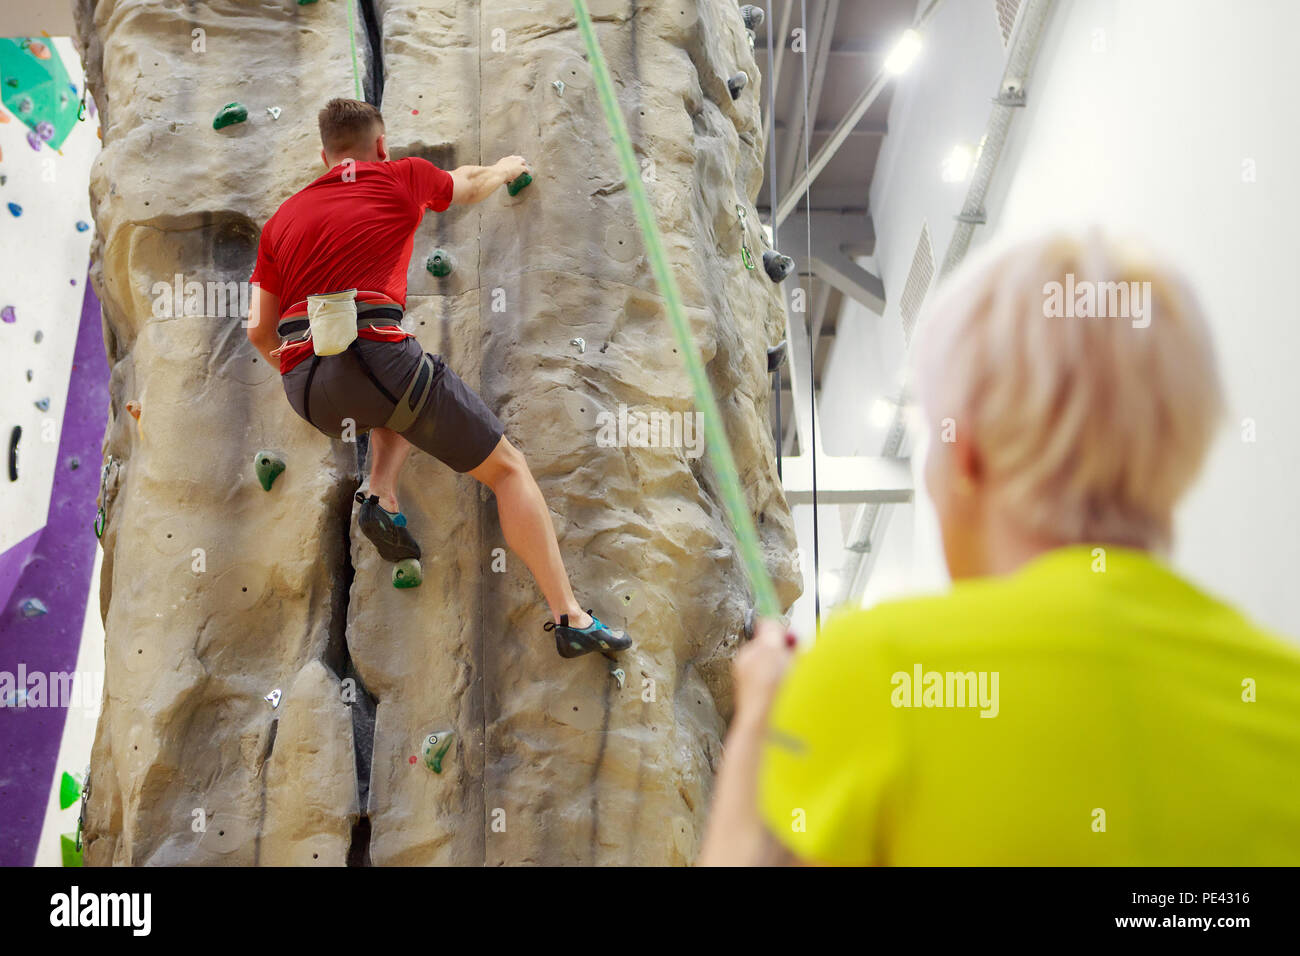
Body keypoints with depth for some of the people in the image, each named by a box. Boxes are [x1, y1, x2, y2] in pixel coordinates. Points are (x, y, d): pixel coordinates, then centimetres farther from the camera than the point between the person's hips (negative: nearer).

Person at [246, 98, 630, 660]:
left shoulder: (283, 217, 23)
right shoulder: (403, 176, 14)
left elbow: (260, 330, 20)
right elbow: (470, 186, 35)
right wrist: (504, 169, 57)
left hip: (306, 388, 5)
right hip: (375, 352, -5)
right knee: (507, 468, 7)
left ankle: (381, 497, 12)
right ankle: (570, 619, -1)